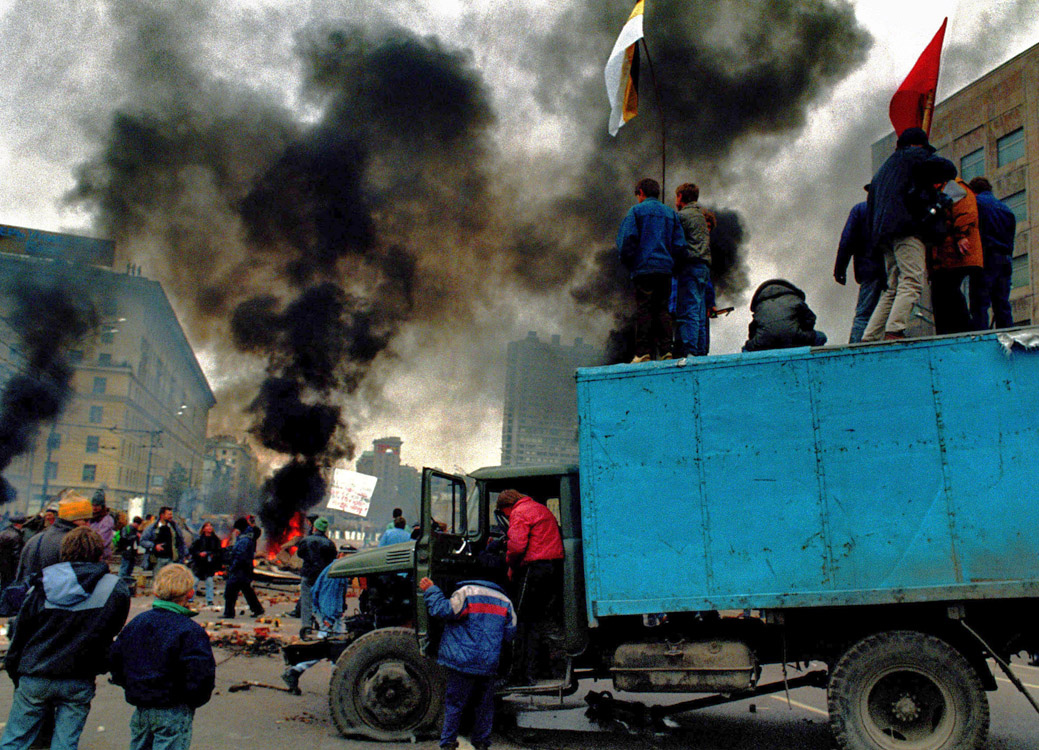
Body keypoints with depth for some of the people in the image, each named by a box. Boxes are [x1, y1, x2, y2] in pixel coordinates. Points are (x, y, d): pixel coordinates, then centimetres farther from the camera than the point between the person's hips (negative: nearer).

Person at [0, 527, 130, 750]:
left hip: (34, 679, 1)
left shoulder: (43, 586, -3)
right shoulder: (116, 589, -6)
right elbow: (111, 632, 4)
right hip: (79, 682, 0)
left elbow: (21, 633, 3)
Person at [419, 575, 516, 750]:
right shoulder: (504, 601, 8)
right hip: (489, 664, 4)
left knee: (454, 703, 7)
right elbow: (510, 633, 12)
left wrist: (431, 590, -1)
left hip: (462, 663, -4)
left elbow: (441, 610, -13)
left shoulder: (466, 593, -8)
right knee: (484, 705, 16)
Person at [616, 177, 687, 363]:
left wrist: (629, 263, 4)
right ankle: (665, 351, 1)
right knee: (662, 309, 7)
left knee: (643, 310, -5)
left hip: (644, 268, -4)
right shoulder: (671, 213, 17)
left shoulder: (636, 211, 3)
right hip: (665, 269, 4)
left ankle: (643, 353, -9)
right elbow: (679, 245, 10)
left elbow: (627, 239, -8)